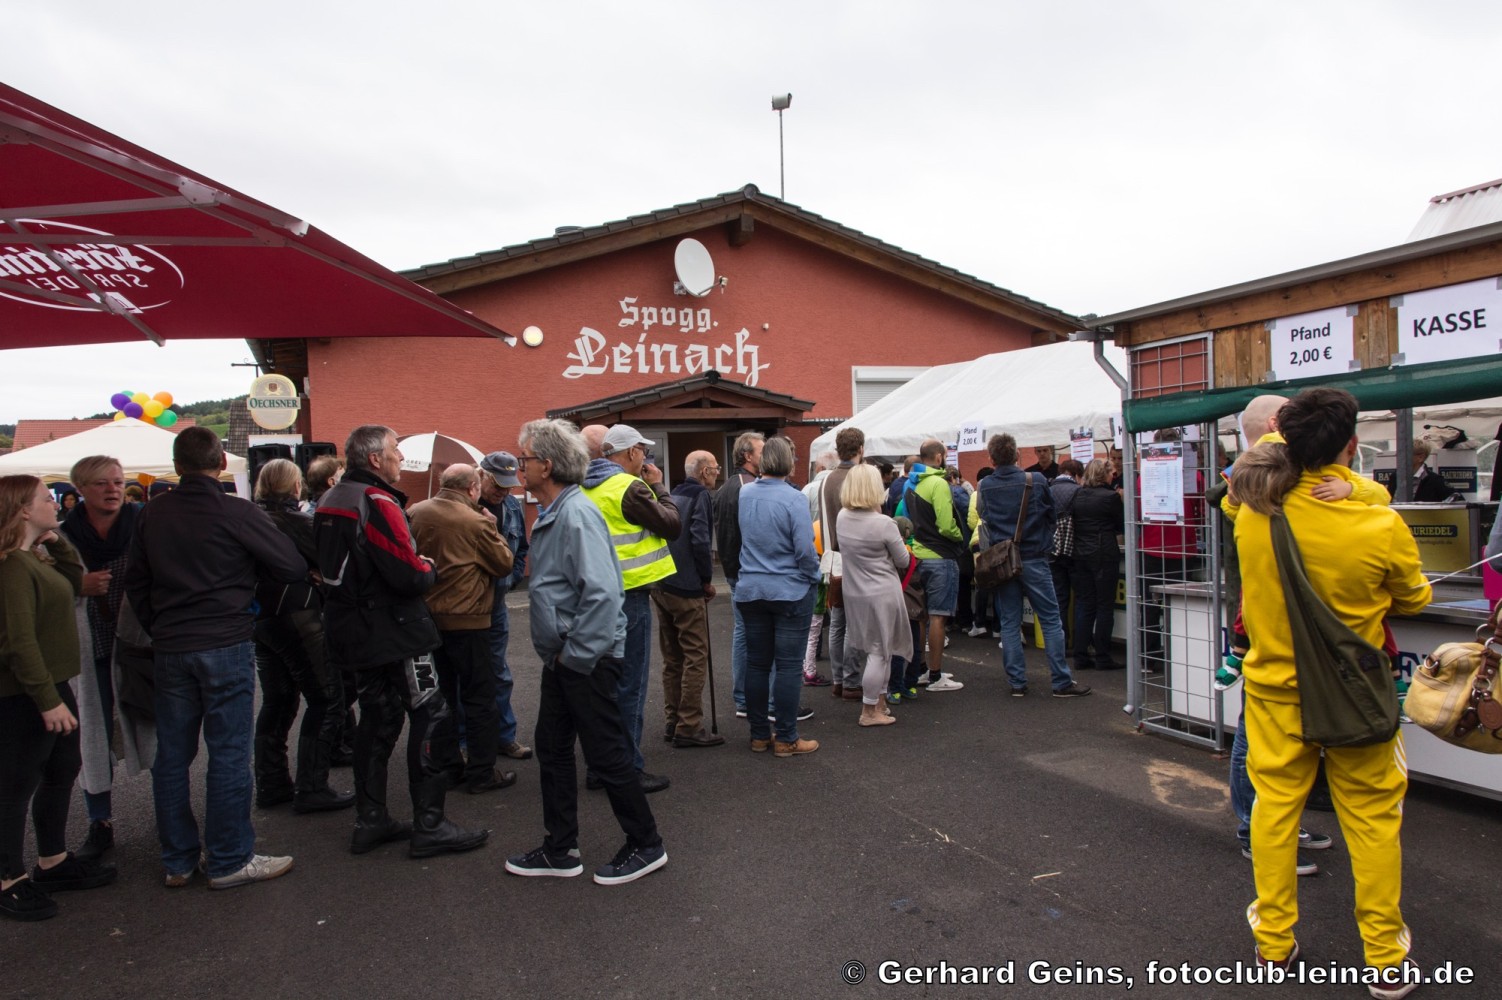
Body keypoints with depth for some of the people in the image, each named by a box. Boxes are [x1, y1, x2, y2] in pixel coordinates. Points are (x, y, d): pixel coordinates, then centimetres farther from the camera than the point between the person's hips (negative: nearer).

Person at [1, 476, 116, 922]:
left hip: (51, 686, 10)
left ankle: (53, 861, 32)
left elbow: (74, 585, 16)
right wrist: (47, 700, -24)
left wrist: (58, 543, 4)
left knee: (62, 771, 19)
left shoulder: (37, 557, 9)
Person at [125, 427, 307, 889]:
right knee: (228, 754, 2)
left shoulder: (152, 515, 5)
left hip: (170, 649, 6)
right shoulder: (238, 513, -11)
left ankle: (178, 860, 23)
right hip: (226, 645, -5)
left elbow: (135, 581, 13)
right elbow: (294, 568, -10)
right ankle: (229, 861, 9)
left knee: (172, 755, 12)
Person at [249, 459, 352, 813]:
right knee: (326, 701, -1)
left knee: (276, 702, 16)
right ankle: (312, 789, -1)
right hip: (297, 620, -8)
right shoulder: (295, 521, -14)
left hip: (262, 621, 8)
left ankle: (271, 784, 22)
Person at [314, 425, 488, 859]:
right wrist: (429, 569, -1)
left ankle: (370, 821, 23)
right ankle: (429, 826, 1)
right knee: (430, 715, -3)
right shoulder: (378, 502, -18)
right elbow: (408, 576, -24)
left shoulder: (331, 501, 11)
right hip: (394, 631, -9)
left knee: (379, 718, 16)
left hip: (355, 629, 9)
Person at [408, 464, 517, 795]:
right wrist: (492, 528, 2)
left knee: (440, 694, 16)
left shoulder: (416, 514, 1)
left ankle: (447, 767, 24)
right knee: (479, 698, 4)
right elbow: (504, 564, -6)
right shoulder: (475, 522, -16)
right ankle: (481, 773, 8)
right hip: (466, 620, -6)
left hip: (427, 616, 6)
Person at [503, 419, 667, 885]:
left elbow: (602, 593, -29)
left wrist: (576, 654, -22)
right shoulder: (550, 514, 11)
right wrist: (557, 653, 15)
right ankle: (560, 851, 30)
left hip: (588, 659, -10)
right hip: (562, 656, 10)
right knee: (551, 750, 16)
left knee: (606, 754, 2)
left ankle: (646, 845, 20)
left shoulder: (577, 514, -20)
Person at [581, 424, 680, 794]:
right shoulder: (629, 488, -15)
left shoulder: (586, 489, 10)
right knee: (630, 684, 0)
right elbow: (672, 525, -9)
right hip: (628, 596, -8)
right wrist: (658, 487, 2)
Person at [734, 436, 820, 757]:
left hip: (750, 590, 5)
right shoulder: (793, 498, -16)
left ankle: (759, 735, 21)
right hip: (790, 591, -5)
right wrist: (813, 578, 0)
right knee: (788, 666, 3)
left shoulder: (742, 494, 0)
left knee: (757, 663, 12)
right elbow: (805, 550, -17)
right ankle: (786, 739, 9)